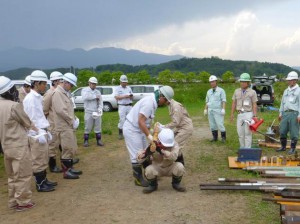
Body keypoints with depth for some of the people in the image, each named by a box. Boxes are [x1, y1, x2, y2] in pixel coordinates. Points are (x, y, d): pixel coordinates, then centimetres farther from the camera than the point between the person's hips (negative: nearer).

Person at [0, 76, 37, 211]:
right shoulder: (14, 106, -19)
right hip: (19, 146, -8)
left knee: (12, 176, 18)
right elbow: (28, 123, -8)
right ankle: (23, 202, 12)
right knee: (23, 175, 4)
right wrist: (37, 131, 11)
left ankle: (13, 201, 27)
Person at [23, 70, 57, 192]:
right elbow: (31, 118, -18)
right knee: (38, 159, -1)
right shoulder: (30, 98, -15)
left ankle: (44, 180, 26)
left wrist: (46, 131, 18)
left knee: (44, 158, 15)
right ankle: (40, 184, 8)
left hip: (42, 131, 9)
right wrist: (40, 133, -20)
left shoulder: (38, 97, 13)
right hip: (36, 134, -9)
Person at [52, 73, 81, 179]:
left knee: (71, 148, 15)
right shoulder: (57, 93, -15)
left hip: (68, 126, 10)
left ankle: (70, 168, 25)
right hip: (63, 126, -10)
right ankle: (66, 171, 4)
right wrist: (72, 121, -16)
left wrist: (74, 119, 5)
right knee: (67, 149, -5)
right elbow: (61, 110, -23)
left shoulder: (65, 93, 15)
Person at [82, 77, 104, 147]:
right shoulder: (84, 90, 1)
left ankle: (99, 140, 12)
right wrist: (95, 96, -13)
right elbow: (85, 97, -21)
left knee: (98, 127, 5)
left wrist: (100, 109, -14)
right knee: (87, 127, 1)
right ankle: (86, 141, 10)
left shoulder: (98, 92, 13)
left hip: (97, 112, 3)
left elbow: (101, 101, 5)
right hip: (88, 112, -3)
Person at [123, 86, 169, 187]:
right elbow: (141, 121, -29)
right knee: (137, 155, -2)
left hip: (138, 129, 10)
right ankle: (138, 178, 9)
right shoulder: (149, 103, -24)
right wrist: (149, 136, -28)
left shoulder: (152, 102, 6)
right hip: (131, 130, -10)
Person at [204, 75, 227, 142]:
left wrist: (223, 109, -17)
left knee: (220, 124, -8)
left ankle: (223, 137, 6)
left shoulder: (221, 90, -1)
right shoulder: (209, 91, 13)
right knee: (212, 125, 6)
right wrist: (205, 109, 10)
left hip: (218, 111, -5)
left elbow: (224, 101, -7)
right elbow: (207, 101, 17)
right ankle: (214, 137, 16)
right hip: (210, 110, 5)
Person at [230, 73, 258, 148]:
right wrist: (232, 114, 5)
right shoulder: (237, 91, 9)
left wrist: (254, 116, -11)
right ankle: (242, 148, 21)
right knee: (240, 133, 9)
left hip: (248, 114, -4)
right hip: (240, 114, 4)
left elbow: (254, 105, -4)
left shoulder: (252, 92, -1)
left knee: (247, 133, -3)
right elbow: (234, 103, 11)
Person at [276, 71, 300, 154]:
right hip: (285, 113, 6)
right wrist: (280, 113, 16)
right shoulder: (286, 91, 17)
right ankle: (283, 146, 21)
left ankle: (293, 148, 9)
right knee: (282, 131, 7)